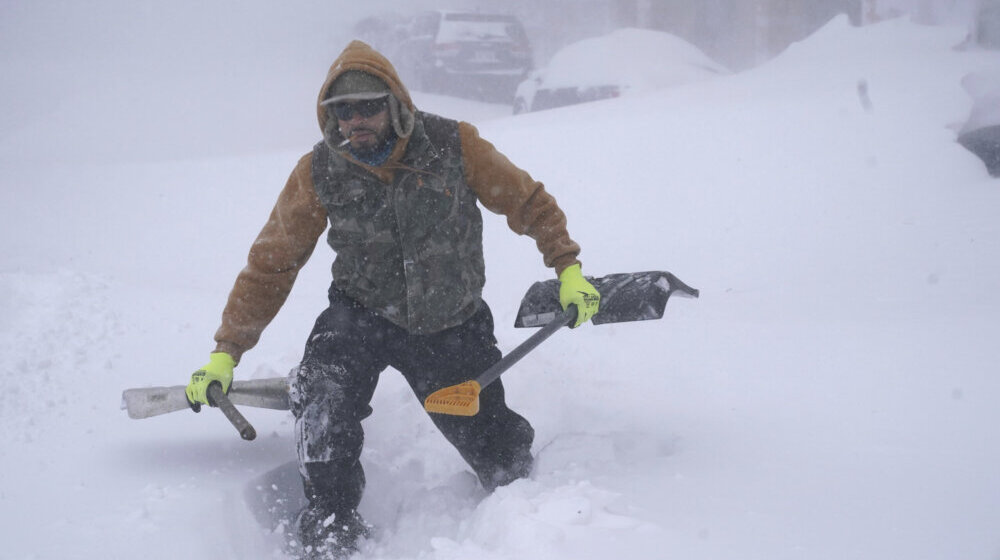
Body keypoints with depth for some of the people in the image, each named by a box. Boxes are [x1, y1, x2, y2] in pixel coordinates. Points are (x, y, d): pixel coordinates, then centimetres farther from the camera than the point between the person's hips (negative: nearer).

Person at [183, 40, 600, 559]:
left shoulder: (453, 145, -15)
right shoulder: (319, 174, -12)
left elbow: (527, 202, 0)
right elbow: (271, 264, -3)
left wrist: (567, 267, -4)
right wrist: (227, 351, -5)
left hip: (453, 326, 0)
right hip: (363, 315, 0)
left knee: (500, 456, 5)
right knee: (322, 400, -29)